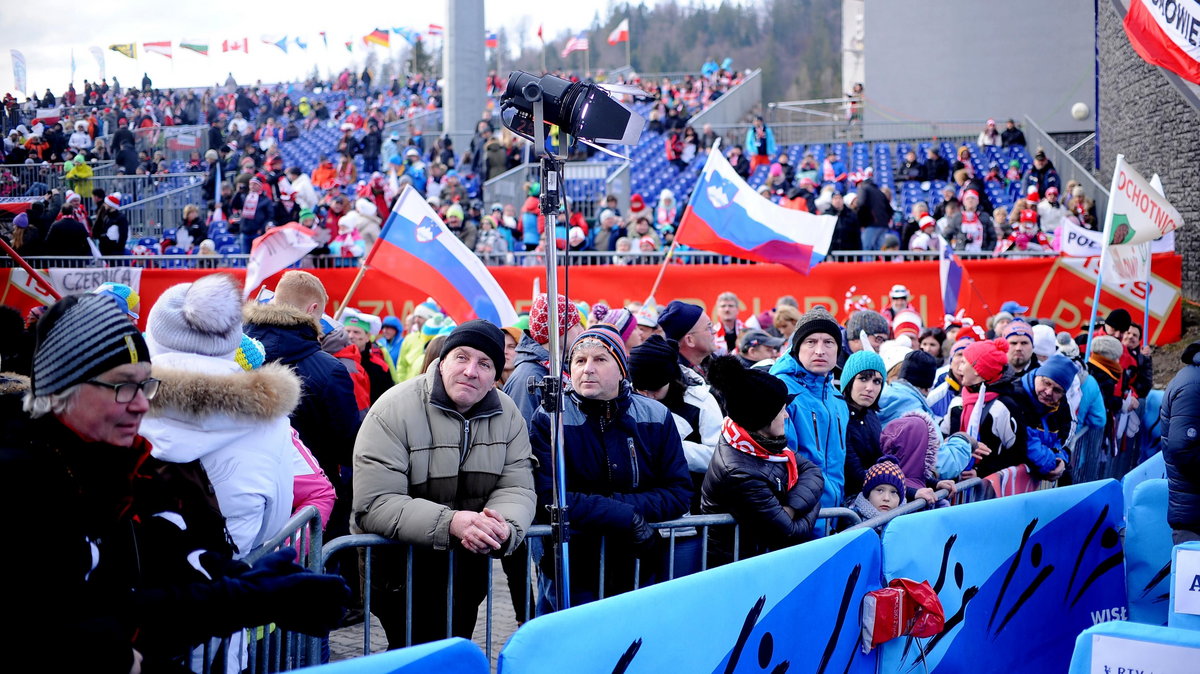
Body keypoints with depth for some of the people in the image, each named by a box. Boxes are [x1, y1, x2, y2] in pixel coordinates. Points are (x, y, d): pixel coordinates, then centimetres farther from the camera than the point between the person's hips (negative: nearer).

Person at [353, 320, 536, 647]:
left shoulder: (507, 414, -2)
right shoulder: (394, 411, -17)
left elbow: (516, 487, -6)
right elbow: (374, 504, -24)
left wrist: (503, 528, -30)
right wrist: (449, 522, -36)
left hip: (468, 558, 5)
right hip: (397, 558, -4)